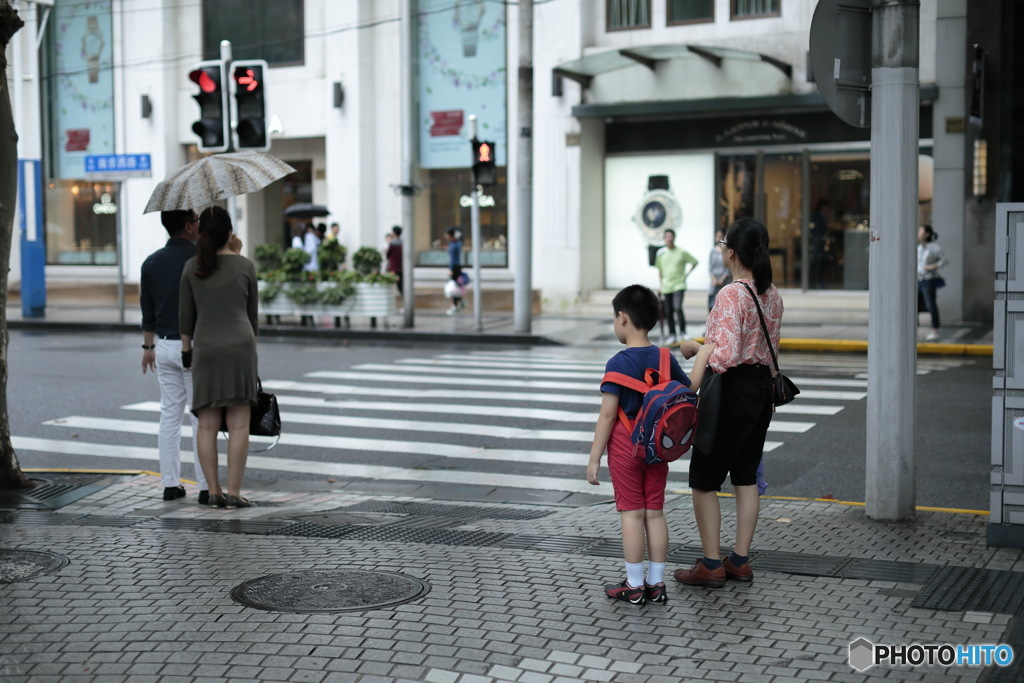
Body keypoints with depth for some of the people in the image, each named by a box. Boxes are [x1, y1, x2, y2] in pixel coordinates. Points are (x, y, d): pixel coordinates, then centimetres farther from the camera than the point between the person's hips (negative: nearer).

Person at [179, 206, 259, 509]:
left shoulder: (192, 267, 1)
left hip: (206, 348, 2)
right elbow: (252, 314, 6)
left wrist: (186, 351, 13)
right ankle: (234, 492, -4)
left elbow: (186, 316, 4)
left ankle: (214, 491, 3)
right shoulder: (245, 265, -1)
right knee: (238, 424, -1)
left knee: (207, 424, 5)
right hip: (240, 346, -1)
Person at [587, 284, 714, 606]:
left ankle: (634, 586, 7)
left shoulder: (618, 363, -15)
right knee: (655, 512, 10)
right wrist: (702, 357, 24)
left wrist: (594, 458, -11)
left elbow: (608, 414, -15)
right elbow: (689, 389, 14)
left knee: (632, 514, 1)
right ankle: (656, 584, 15)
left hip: (625, 443, -5)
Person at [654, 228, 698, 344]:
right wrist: (661, 284, 10)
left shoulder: (682, 252, -4)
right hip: (666, 286, 4)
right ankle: (672, 335, 16)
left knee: (678, 308, -21)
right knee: (668, 312, 6)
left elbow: (695, 262, 6)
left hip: (679, 285, -4)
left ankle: (683, 332, -10)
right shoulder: (661, 253, 5)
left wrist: (686, 274, 0)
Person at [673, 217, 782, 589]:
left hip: (732, 389, -8)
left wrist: (694, 348, -11)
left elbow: (726, 355, -27)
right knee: (746, 476, 15)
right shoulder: (772, 295, 6)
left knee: (703, 479, 4)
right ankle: (740, 561, 21)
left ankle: (711, 565, 8)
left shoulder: (730, 295, -21)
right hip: (763, 385, 8)